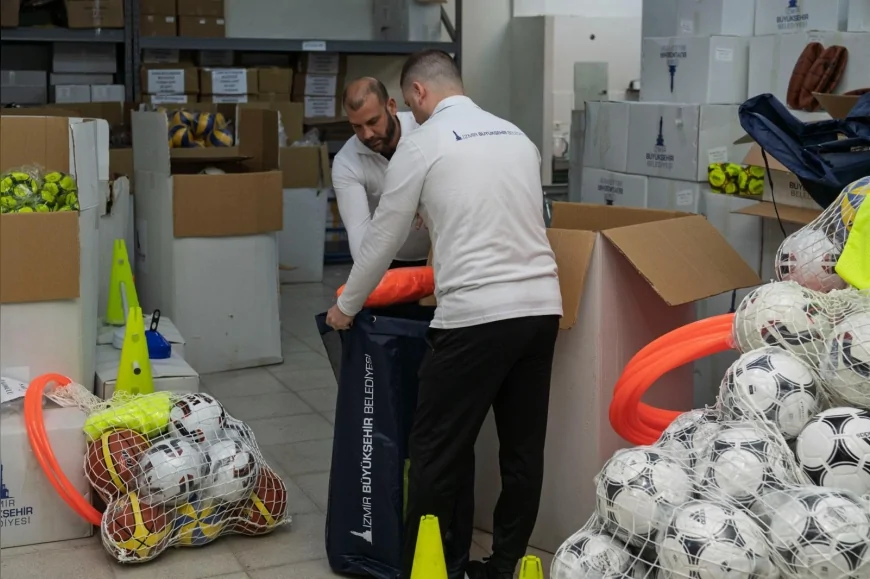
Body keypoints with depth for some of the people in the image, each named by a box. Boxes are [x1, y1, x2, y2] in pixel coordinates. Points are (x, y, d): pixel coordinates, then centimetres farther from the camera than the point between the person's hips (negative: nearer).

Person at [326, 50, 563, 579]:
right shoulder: (518, 137, 16)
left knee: (439, 452, 4)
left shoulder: (423, 142, 0)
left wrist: (347, 306, 19)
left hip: (476, 316, -6)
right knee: (524, 448, 13)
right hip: (542, 306, 7)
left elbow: (384, 236, 5)